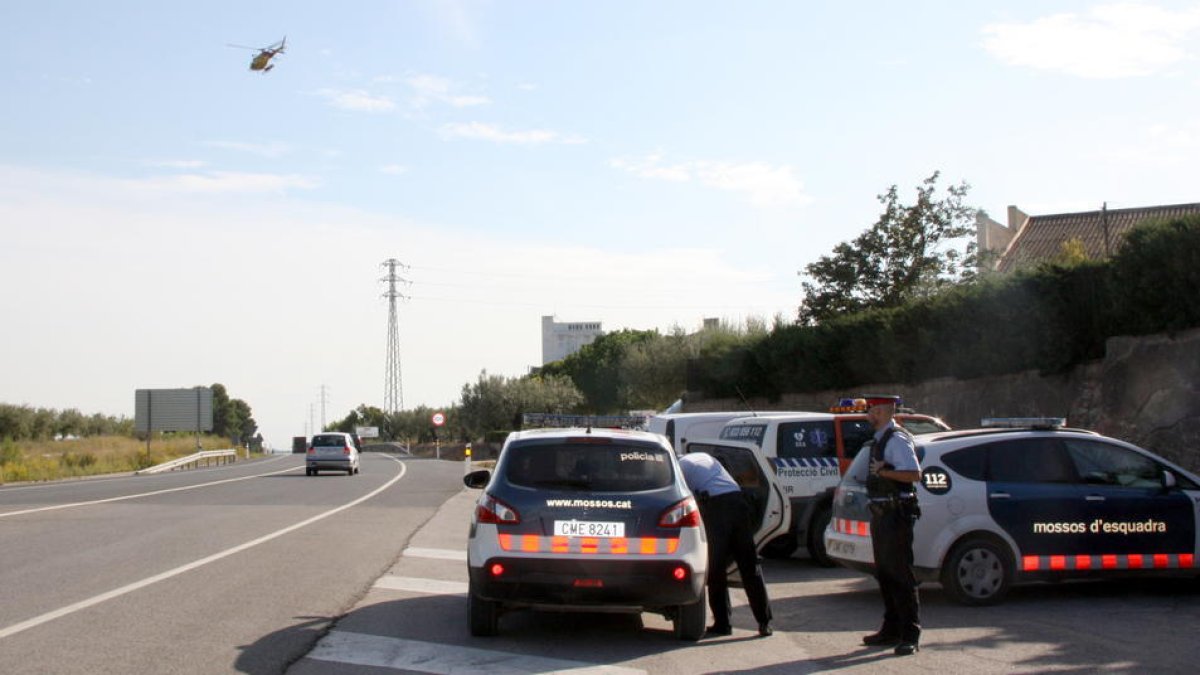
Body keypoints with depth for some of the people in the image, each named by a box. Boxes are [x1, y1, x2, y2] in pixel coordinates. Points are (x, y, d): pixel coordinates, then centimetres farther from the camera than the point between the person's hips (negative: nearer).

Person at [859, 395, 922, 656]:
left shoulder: (897, 440, -15)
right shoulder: (879, 440, 15)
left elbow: (914, 474, -24)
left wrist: (883, 471, -26)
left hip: (895, 514, -10)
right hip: (881, 514, 10)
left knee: (900, 574, -8)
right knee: (884, 574, 15)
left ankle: (910, 636, -5)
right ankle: (891, 630, 24)